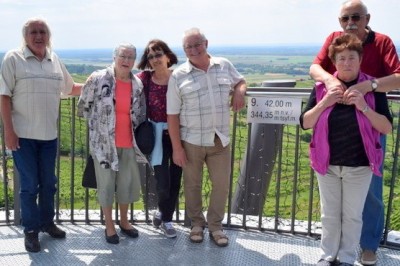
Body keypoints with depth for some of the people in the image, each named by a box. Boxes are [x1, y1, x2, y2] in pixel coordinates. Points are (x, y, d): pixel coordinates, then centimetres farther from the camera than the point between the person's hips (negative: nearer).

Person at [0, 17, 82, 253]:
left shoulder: (55, 59, 7)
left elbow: (70, 89, 19)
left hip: (49, 135, 4)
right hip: (23, 135, -4)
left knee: (49, 182, 15)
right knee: (29, 185, 5)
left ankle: (47, 222, 33)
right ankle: (31, 230, 20)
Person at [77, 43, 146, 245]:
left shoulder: (138, 85, 3)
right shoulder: (98, 79, -10)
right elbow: (83, 106, 1)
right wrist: (99, 124, 4)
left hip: (128, 143, 4)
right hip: (104, 142, -4)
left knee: (128, 182, 13)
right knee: (106, 183, 7)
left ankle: (124, 221, 34)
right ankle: (109, 226, 24)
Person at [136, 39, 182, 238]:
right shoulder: (144, 79, -4)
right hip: (157, 134, -1)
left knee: (175, 179, 10)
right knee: (162, 182, -7)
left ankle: (166, 219, 29)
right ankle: (162, 211, 26)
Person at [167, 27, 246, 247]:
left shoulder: (224, 66, 2)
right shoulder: (178, 76, -6)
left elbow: (240, 81, 21)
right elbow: (172, 115, -6)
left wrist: (240, 91, -5)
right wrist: (177, 148, -9)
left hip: (220, 139, 2)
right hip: (191, 141, -2)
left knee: (221, 184, 9)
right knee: (192, 185, 12)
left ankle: (215, 226, 27)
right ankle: (196, 224, 32)